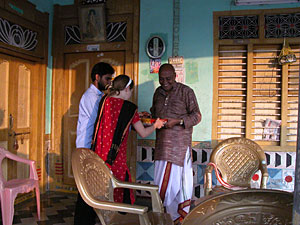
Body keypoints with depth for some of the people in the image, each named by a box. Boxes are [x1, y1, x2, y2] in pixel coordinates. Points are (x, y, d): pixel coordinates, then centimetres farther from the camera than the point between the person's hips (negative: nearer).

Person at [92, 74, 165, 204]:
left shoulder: (104, 101, 5)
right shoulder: (129, 108, -7)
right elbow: (143, 133, 1)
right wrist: (155, 125, 19)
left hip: (98, 153, 5)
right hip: (117, 157, -5)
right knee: (121, 192, 7)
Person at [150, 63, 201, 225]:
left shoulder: (186, 91, -3)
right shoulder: (158, 92, 14)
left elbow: (196, 116, -5)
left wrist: (177, 121, -17)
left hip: (180, 143, -5)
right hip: (162, 142, 6)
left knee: (178, 178, -2)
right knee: (162, 179, 7)